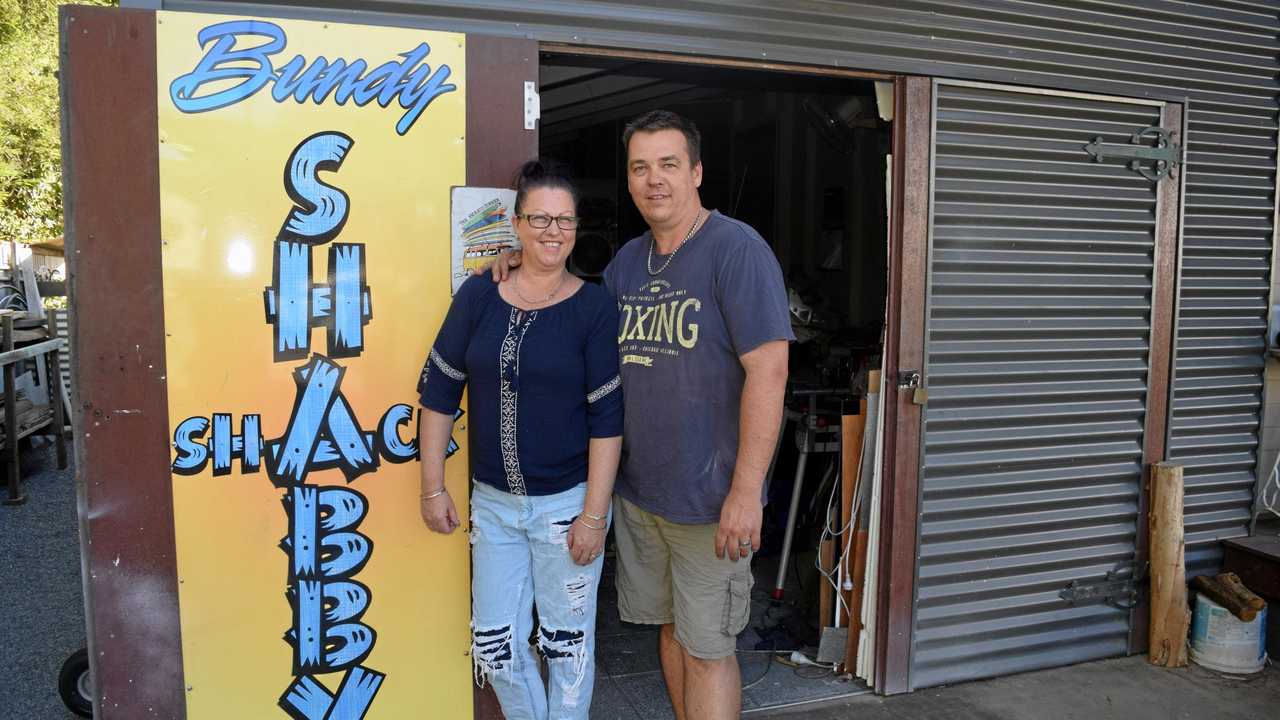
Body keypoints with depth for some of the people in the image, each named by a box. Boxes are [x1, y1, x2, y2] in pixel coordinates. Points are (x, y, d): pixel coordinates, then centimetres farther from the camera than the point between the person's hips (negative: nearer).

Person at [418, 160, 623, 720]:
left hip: (567, 501, -3)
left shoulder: (594, 307, -9)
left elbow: (607, 417, -10)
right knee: (494, 643, 13)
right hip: (492, 501, 3)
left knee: (566, 642, 11)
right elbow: (438, 390, 4)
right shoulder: (477, 296, -1)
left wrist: (595, 515, -12)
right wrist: (433, 488, 2)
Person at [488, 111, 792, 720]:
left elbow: (768, 372, -18)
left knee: (706, 648, 2)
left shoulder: (737, 249, -12)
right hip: (637, 488, 7)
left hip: (709, 498, -7)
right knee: (669, 626, 19)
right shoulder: (627, 260, 10)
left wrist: (746, 491, -22)